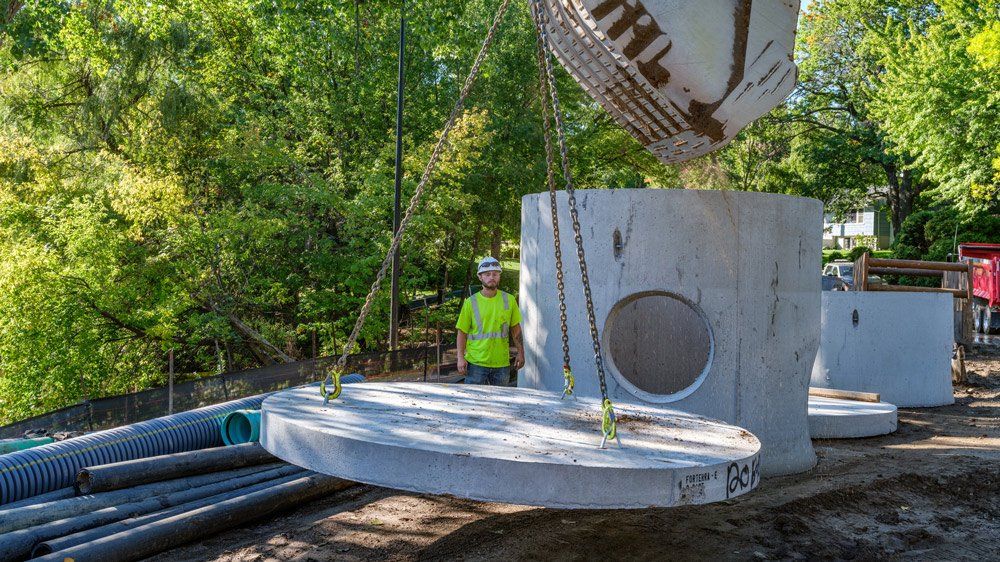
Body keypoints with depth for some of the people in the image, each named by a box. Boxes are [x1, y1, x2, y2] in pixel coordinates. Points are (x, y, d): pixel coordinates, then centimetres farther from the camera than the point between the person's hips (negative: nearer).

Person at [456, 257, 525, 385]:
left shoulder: (509, 300, 4)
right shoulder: (471, 302, -2)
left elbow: (515, 329, 11)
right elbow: (462, 332, 0)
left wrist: (520, 353, 7)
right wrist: (460, 357, -8)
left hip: (502, 363, 2)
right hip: (476, 362, -2)